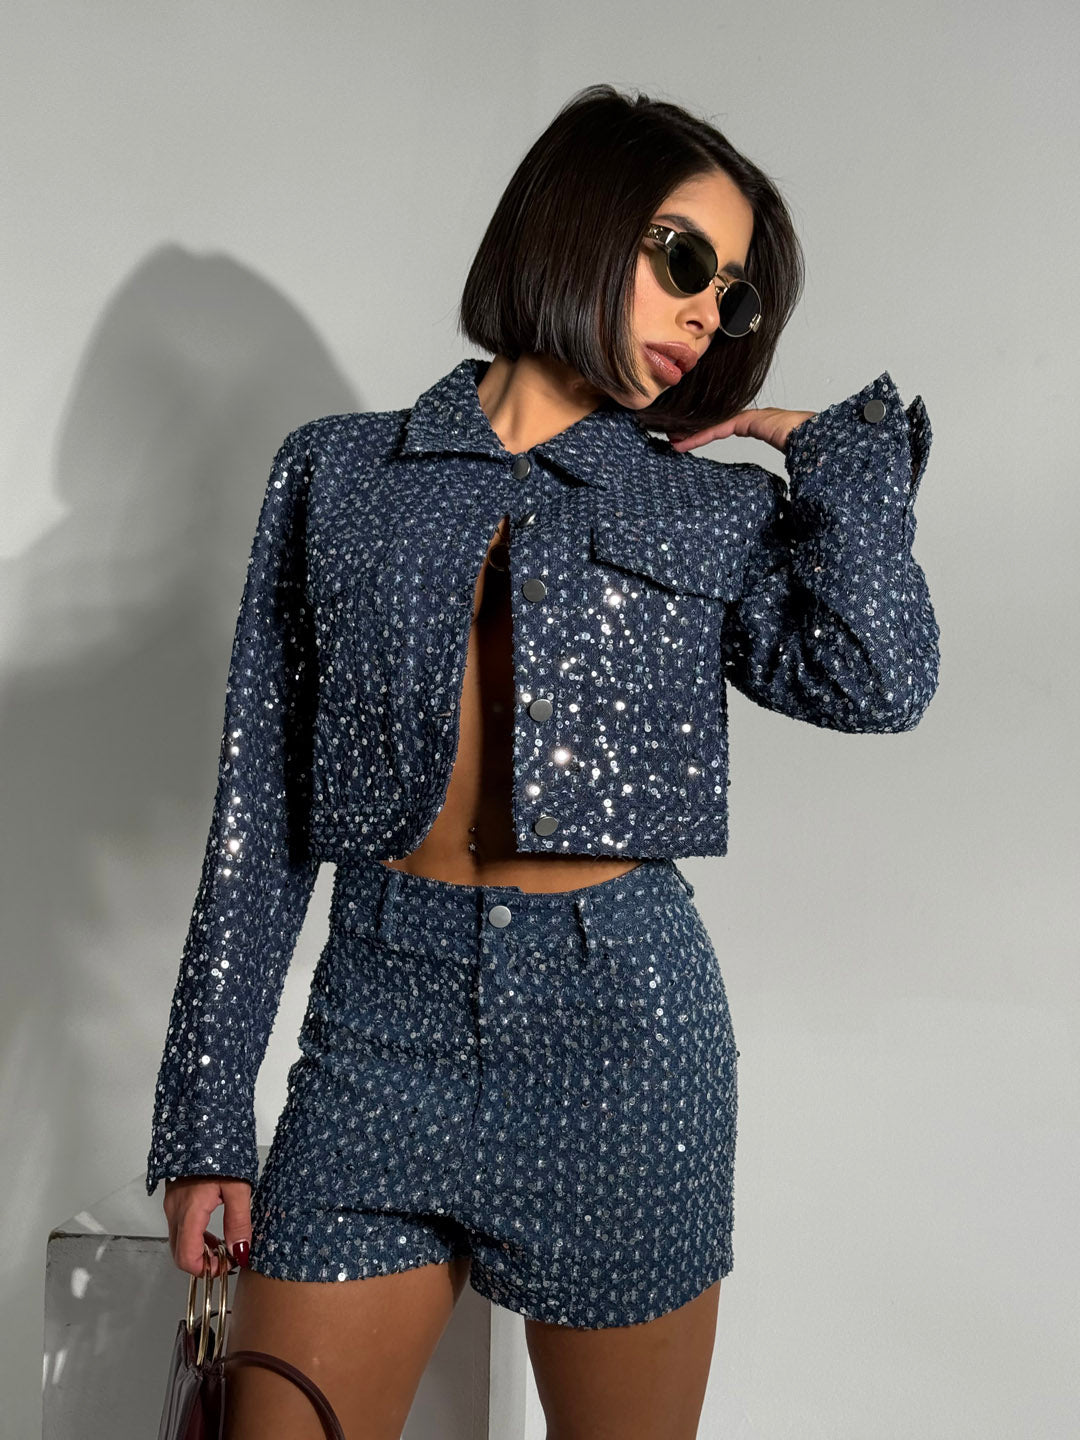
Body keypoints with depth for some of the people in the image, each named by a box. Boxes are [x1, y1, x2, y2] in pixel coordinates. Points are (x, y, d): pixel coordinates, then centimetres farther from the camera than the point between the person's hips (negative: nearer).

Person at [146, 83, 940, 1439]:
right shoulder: (337, 470, 6)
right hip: (384, 1024, 0)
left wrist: (844, 441, 0)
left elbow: (876, 682, -13)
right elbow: (258, 816, 3)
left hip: (624, 1025, 1)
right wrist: (206, 1117, 2)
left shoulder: (719, 510, 7)